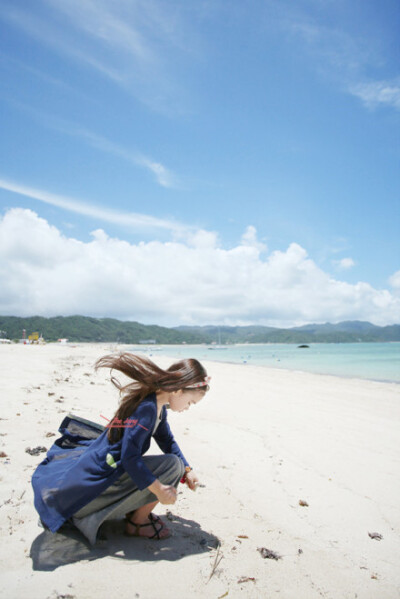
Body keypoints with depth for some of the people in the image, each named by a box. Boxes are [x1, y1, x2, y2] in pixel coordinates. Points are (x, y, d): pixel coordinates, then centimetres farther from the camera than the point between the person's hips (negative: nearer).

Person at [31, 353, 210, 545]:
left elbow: (167, 441, 17)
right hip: (99, 478, -10)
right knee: (172, 465, -16)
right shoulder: (146, 408, -27)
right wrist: (159, 489, -25)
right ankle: (138, 523, 1)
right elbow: (129, 457, -29)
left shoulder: (158, 406, 3)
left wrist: (187, 470, 9)